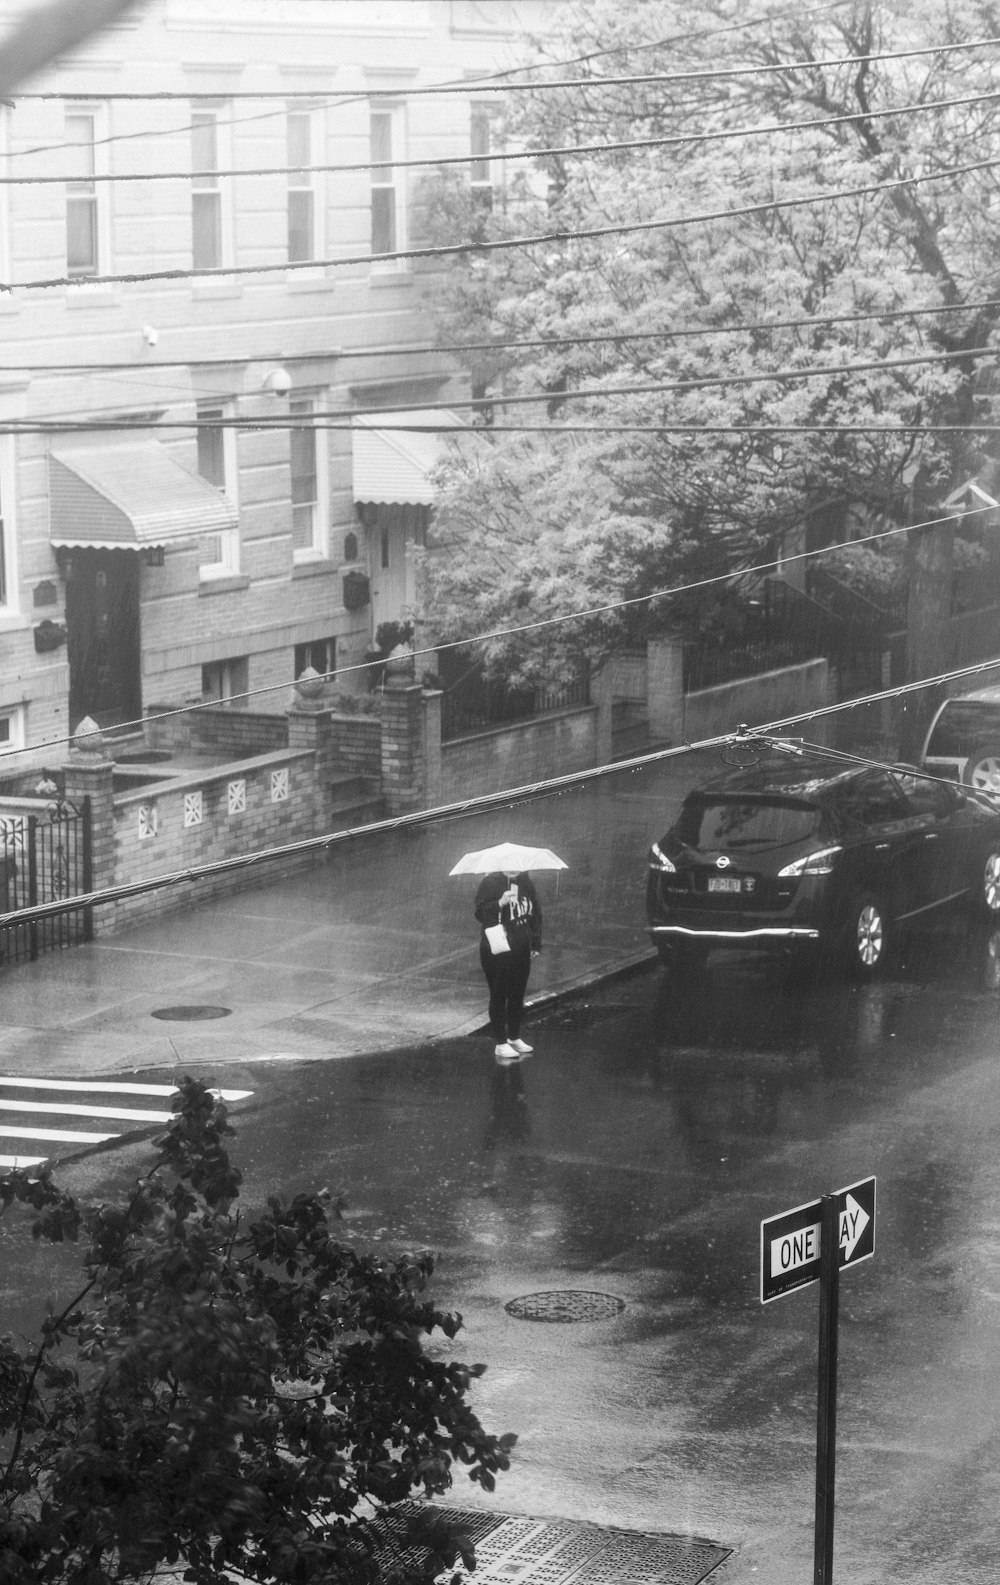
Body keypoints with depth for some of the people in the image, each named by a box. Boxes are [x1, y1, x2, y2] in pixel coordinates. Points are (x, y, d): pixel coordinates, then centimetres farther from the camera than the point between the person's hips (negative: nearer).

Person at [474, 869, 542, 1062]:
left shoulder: (525, 882, 7)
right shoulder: (491, 883, -10)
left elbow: (535, 912, 16)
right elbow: (480, 912, -17)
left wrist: (536, 943, 14)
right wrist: (500, 903, -33)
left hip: (521, 950, 6)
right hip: (497, 950, -6)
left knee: (517, 995, 13)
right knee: (499, 996, 0)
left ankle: (514, 1038, 26)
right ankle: (501, 1044, 4)